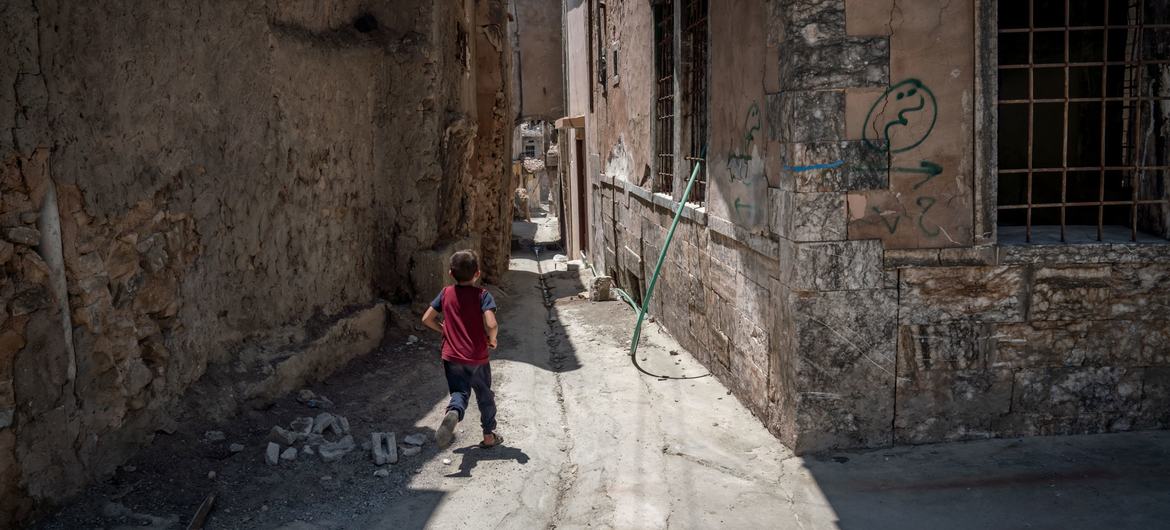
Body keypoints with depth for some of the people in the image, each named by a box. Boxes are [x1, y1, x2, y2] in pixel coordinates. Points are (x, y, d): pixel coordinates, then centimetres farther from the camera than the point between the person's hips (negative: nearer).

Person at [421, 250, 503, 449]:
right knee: (485, 396, 17)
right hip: (477, 358, -2)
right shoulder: (482, 295, -13)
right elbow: (491, 325, -26)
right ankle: (489, 436, 28)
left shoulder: (446, 293, -1)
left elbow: (427, 319, 2)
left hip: (452, 357, 2)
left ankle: (453, 412, -24)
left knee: (460, 392, 10)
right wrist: (492, 340, -6)